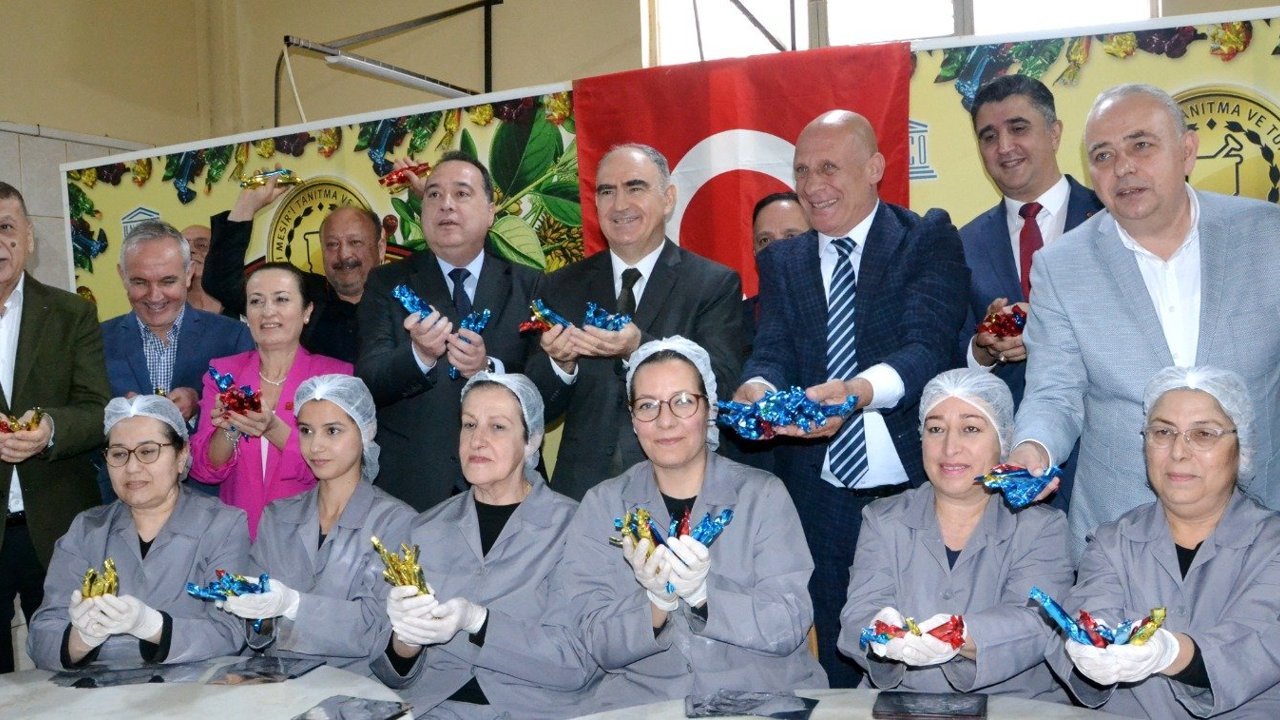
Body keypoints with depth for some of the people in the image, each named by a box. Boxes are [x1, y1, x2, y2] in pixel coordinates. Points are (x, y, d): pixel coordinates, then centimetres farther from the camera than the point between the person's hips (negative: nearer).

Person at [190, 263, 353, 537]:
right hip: (236, 535, 2)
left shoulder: (336, 374, 0)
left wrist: (273, 428, -19)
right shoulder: (222, 371, 8)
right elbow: (205, 470, 4)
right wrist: (228, 430, -14)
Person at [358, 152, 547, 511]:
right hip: (409, 488, 0)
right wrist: (420, 356, -28)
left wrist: (490, 369, -21)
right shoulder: (387, 284, 3)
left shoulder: (528, 286, 3)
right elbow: (368, 383, -8)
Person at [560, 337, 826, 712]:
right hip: (642, 695, 0)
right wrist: (657, 602, -20)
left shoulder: (764, 495, 0)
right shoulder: (602, 506, 2)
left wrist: (702, 593, -22)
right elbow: (601, 646, -2)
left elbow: (790, 628, -7)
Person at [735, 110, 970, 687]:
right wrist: (757, 388, -26)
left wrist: (856, 390, -36)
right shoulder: (781, 260, 11)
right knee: (841, 670, 14)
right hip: (821, 494, 3)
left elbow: (927, 345, -16)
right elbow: (773, 350, -2)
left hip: (917, 485, -3)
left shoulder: (929, 239, -2)